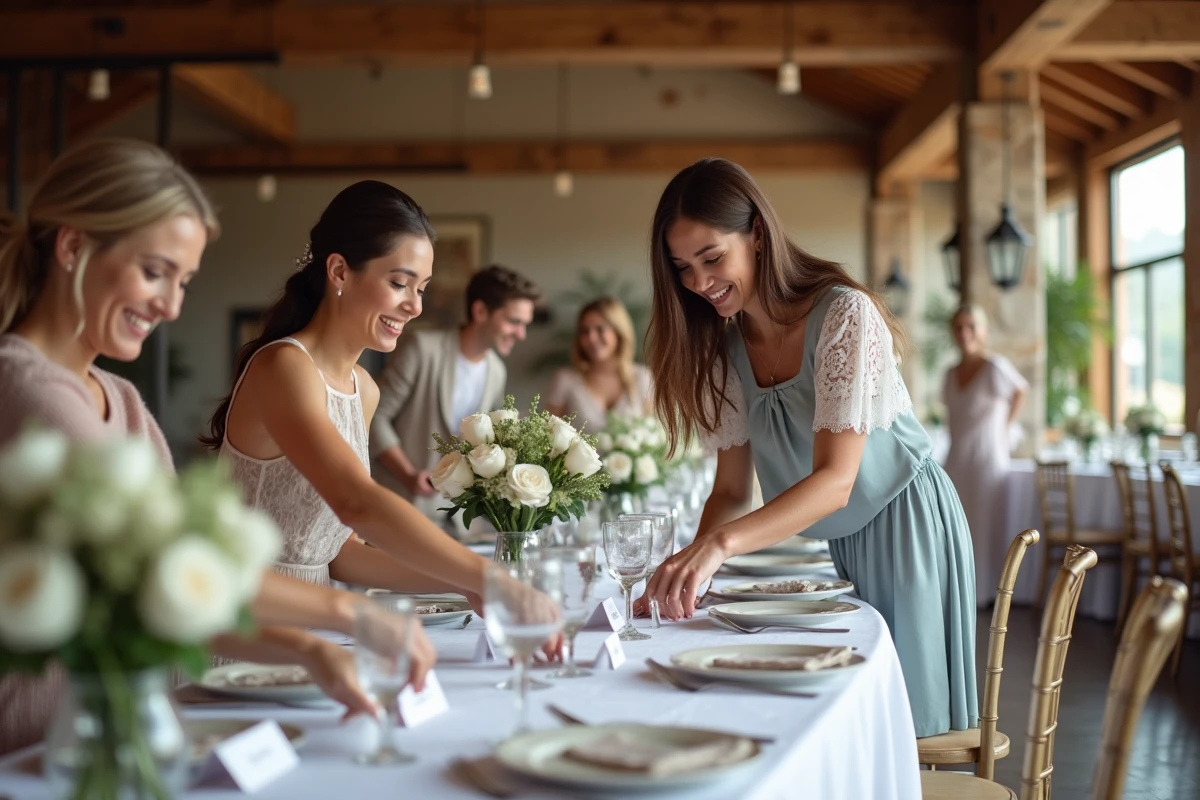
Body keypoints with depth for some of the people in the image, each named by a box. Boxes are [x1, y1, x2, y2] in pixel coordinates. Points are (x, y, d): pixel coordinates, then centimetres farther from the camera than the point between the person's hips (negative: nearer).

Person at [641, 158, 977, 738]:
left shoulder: (845, 314, -23)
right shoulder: (725, 348, -1)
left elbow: (835, 482, -31)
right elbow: (732, 490, 0)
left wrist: (719, 543, -43)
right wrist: (688, 570, -19)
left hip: (905, 530, -6)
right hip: (838, 545, 6)